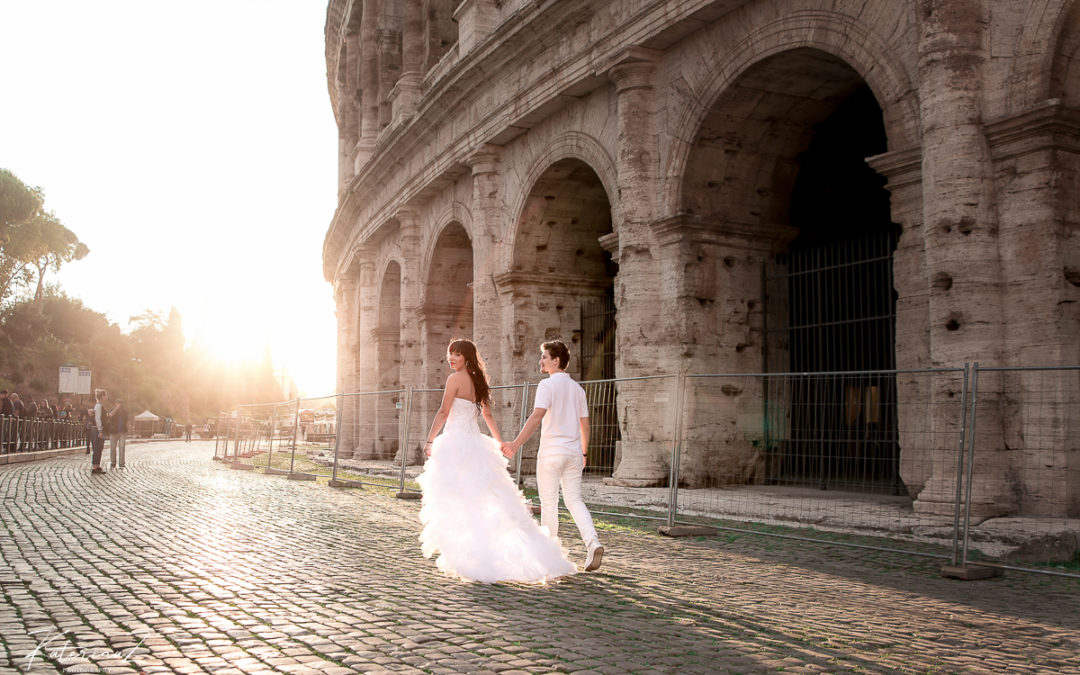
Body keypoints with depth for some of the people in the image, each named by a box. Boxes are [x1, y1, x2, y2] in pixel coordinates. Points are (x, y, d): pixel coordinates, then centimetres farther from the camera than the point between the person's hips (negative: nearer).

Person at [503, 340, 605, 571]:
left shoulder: (547, 385, -9)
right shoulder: (577, 388, 11)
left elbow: (537, 416, -22)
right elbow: (584, 424, 14)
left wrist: (516, 444, -25)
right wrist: (584, 452, 25)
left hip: (551, 452, -6)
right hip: (573, 452, 6)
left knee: (549, 503, 4)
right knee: (575, 500, 10)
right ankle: (593, 543, -8)